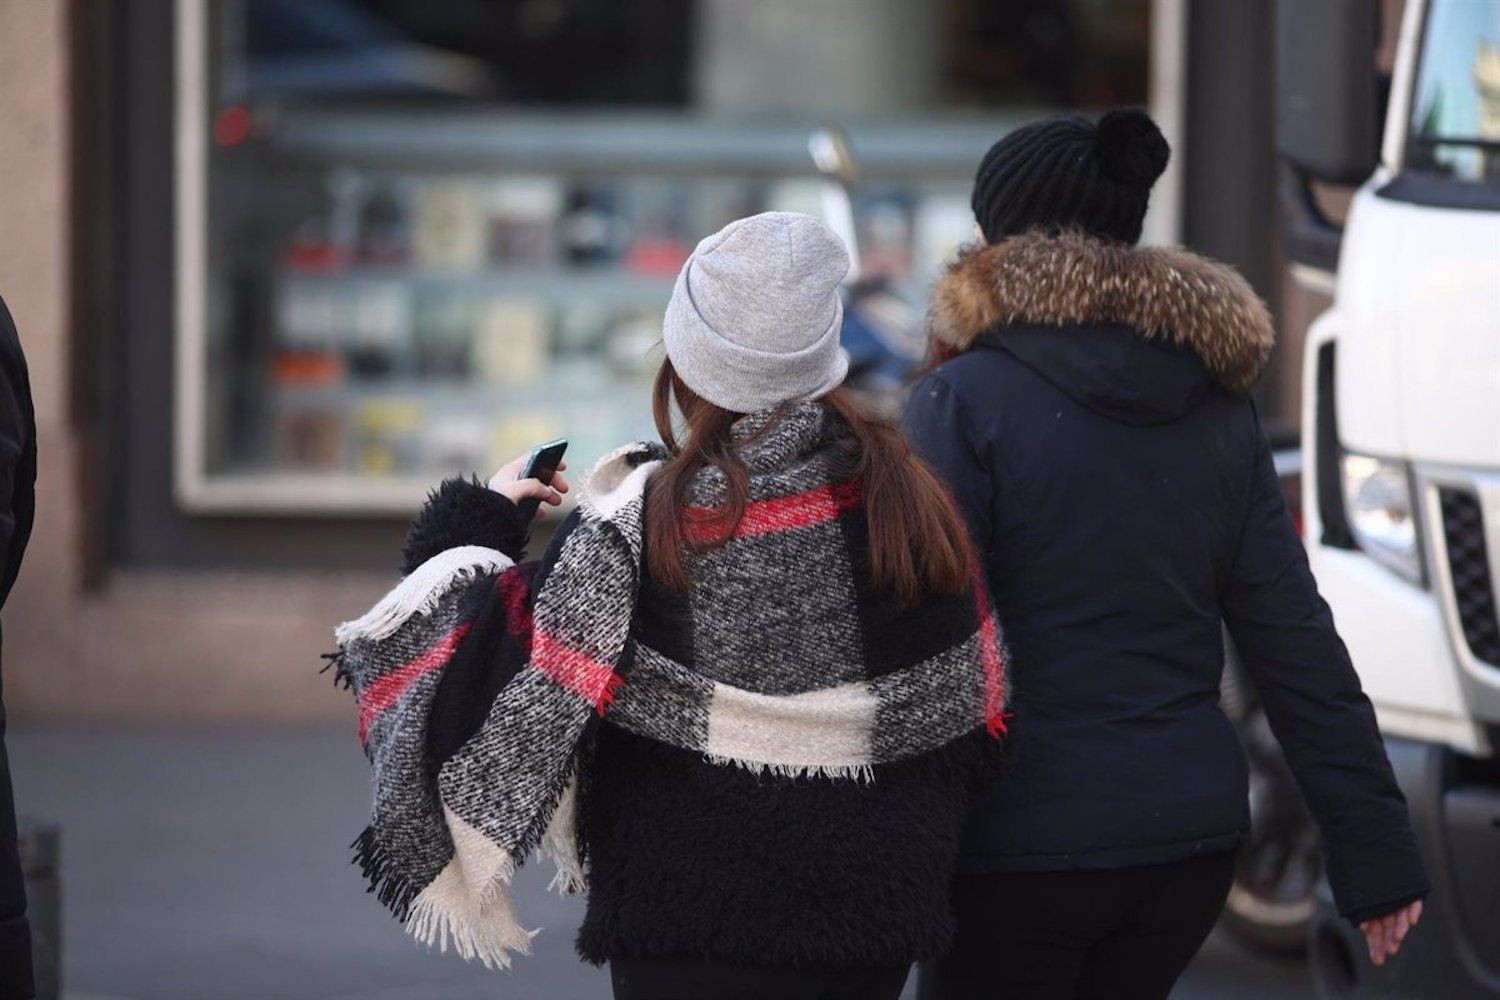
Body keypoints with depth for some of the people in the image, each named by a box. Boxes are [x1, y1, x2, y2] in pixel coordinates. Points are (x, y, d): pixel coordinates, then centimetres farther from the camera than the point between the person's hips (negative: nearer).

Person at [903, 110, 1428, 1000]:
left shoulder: (965, 402, -9)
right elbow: (1297, 642, 5)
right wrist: (1376, 852, 8)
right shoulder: (1219, 408, 8)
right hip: (1193, 839, 6)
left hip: (1024, 843, -6)